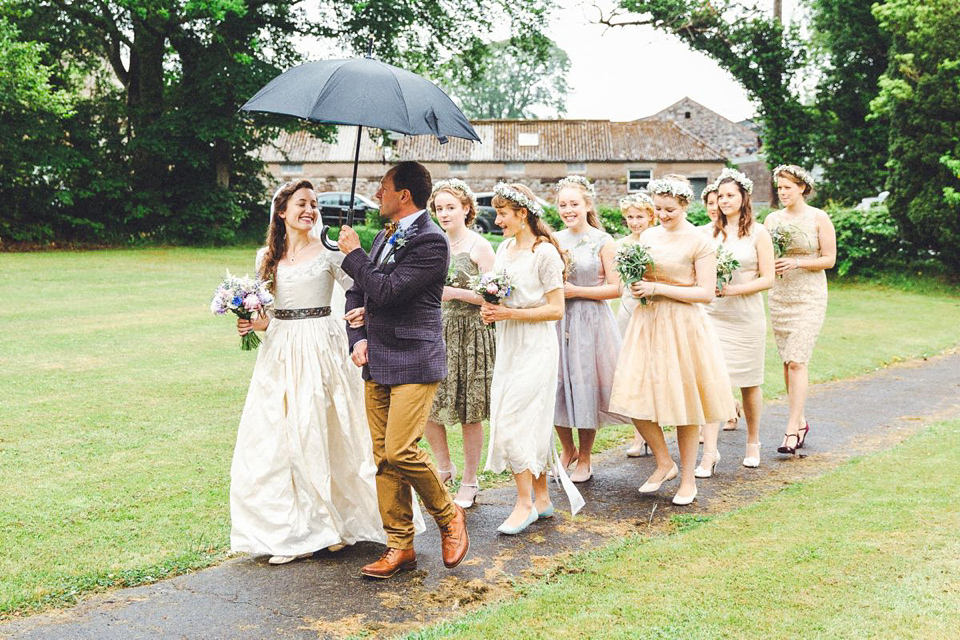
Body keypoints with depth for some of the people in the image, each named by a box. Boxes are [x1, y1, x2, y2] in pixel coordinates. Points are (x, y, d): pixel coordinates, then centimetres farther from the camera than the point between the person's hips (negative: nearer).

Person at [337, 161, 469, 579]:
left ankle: (448, 516, 10)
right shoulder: (385, 236, 15)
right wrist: (358, 339, 5)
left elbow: (385, 292, -22)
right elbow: (357, 293, 20)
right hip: (377, 364, 8)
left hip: (414, 364, -8)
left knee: (400, 451, -16)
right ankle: (400, 547, 15)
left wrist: (353, 253, -8)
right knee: (383, 457, 7)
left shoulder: (430, 242, -13)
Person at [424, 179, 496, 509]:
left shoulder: (479, 246, -5)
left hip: (471, 333, -5)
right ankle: (444, 467, 24)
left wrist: (455, 292, -18)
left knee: (470, 413, 2)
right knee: (427, 406, 3)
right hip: (438, 332, 5)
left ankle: (469, 482, 15)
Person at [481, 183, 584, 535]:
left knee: (512, 423, -9)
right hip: (509, 346, 8)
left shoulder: (544, 252, -12)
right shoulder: (504, 248, 11)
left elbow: (556, 309, -13)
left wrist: (511, 313, -19)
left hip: (535, 347, -8)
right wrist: (491, 310, 1)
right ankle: (542, 497, 21)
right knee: (531, 425, 12)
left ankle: (525, 503, 2)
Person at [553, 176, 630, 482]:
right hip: (558, 321, 4)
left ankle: (585, 458, 19)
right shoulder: (554, 240, 7)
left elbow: (615, 288, -8)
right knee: (558, 385, 6)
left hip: (591, 321, -4)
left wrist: (576, 291, -15)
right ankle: (567, 449, 28)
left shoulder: (602, 241, -4)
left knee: (586, 386, 2)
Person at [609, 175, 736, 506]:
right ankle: (664, 464, 19)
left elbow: (706, 293, -12)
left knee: (684, 402, 3)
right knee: (636, 397, -1)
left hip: (684, 325, -5)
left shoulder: (700, 242, -7)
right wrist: (636, 285, -4)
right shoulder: (647, 236, 10)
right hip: (648, 321, 5)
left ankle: (687, 479, 17)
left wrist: (658, 288, -17)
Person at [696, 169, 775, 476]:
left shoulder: (758, 232, -1)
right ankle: (709, 452, -5)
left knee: (749, 382, 11)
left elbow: (767, 279, -5)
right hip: (713, 315, 2)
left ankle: (753, 442, 31)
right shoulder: (710, 232, 7)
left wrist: (732, 290, -17)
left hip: (746, 315, -1)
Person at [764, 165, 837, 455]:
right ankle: (801, 421, 22)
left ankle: (791, 431, -12)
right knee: (787, 362, 8)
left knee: (796, 361, -13)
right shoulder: (772, 219, 8)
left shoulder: (819, 218, -3)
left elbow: (829, 259, -4)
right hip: (779, 296, 5)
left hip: (809, 297, -5)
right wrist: (770, 263, -9)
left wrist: (796, 262, -18)